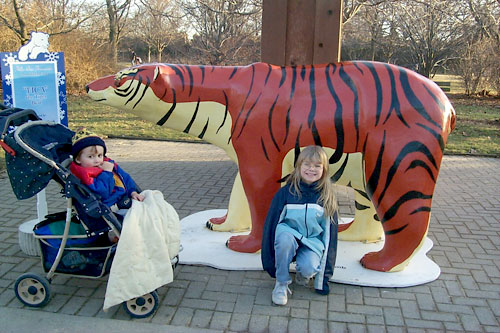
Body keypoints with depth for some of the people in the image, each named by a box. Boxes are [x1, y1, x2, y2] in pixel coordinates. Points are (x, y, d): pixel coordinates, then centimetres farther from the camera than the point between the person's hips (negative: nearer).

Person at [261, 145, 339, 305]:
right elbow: (271, 222, -1)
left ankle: (303, 274, 9)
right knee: (284, 237, -36)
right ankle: (282, 283, -14)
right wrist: (268, 261, 0)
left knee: (308, 267, -31)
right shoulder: (286, 192, -7)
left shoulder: (327, 197, -3)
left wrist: (326, 273, 1)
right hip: (289, 236, 0)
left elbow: (330, 232, 2)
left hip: (313, 242, 1)